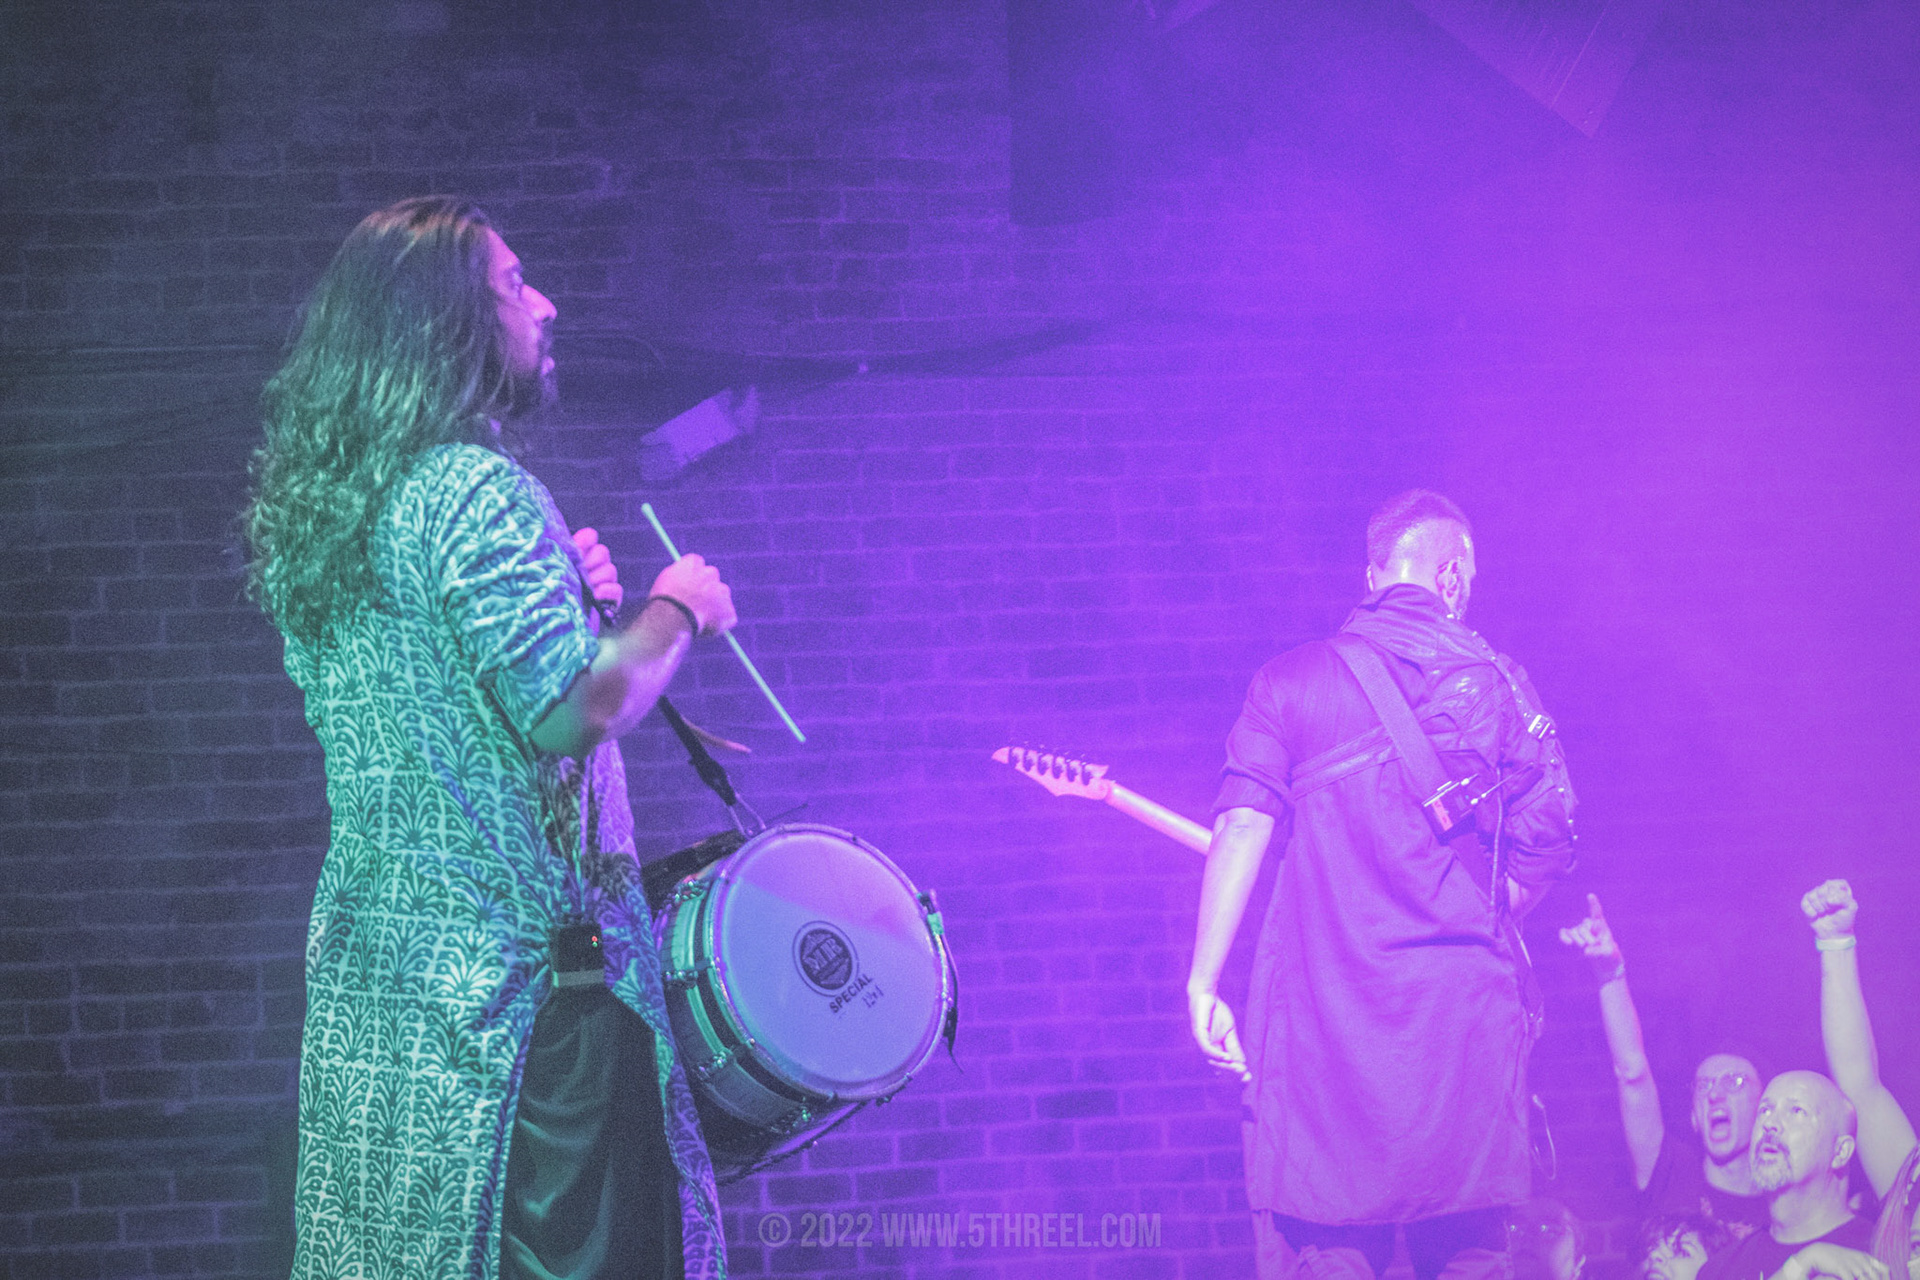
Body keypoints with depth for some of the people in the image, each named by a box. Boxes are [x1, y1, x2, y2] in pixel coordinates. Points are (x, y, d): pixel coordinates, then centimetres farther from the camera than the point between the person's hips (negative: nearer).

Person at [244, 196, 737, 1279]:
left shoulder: (315, 509, 14)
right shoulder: (478, 489, -14)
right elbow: (565, 711, -22)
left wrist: (559, 595, 17)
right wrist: (677, 612, -6)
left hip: (365, 962, 9)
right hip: (514, 970, -9)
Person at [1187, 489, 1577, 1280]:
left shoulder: (1291, 681, 5)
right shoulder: (1499, 682, 9)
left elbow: (1242, 828, -6)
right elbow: (1547, 845, 6)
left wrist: (1204, 982, -5)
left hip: (1325, 1001, -1)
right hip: (1466, 1006, 1)